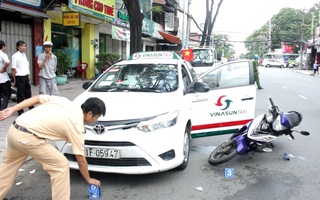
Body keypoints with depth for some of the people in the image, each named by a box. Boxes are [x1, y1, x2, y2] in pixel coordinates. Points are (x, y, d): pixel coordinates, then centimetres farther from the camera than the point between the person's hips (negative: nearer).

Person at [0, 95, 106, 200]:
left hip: (14, 129, 8)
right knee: (61, 165, 2)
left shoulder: (64, 101, 10)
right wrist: (89, 179, 14)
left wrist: (12, 109, 11)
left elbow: (37, 98, 9)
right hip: (27, 137, -8)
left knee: (9, 164, 29)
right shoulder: (76, 125, -7)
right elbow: (81, 160, 0)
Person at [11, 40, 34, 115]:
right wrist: (15, 80, -11)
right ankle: (20, 111, 12)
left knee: (28, 93, 18)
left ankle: (31, 108, 32)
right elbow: (13, 69, -12)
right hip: (20, 77, -7)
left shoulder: (24, 55, 11)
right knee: (20, 95, 1)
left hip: (26, 76, 7)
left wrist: (28, 76, 14)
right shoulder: (15, 56, -11)